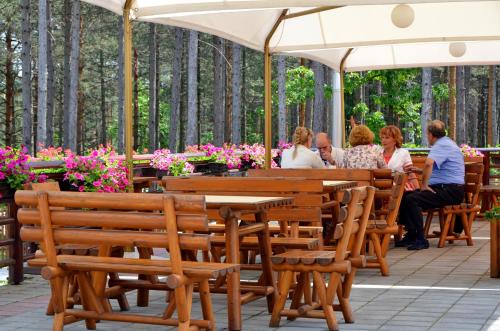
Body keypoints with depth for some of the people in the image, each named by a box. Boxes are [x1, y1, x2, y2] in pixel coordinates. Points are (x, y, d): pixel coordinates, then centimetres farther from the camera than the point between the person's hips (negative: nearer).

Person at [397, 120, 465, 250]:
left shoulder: (442, 145, -13)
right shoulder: (446, 143, 22)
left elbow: (429, 163, -32)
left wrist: (424, 185, -21)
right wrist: (418, 170, 27)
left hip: (451, 191, -11)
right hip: (443, 188, 11)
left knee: (412, 199, -26)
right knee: (404, 196, 3)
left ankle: (420, 240, -23)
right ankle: (411, 235, 4)